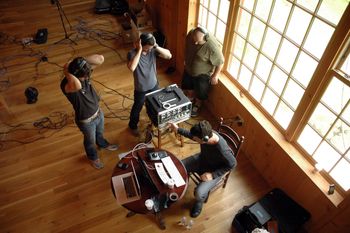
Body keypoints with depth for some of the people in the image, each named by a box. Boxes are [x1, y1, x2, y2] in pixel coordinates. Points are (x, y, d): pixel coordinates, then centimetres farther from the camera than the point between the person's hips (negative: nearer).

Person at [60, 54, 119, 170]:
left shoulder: (84, 72, -19)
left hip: (98, 112, 6)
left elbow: (100, 59, -23)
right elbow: (77, 86, -63)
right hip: (86, 121, -5)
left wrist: (82, 60, -32)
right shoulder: (66, 84, -38)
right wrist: (66, 72, -44)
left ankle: (103, 144, 69)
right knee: (90, 141, 26)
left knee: (100, 133, 36)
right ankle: (93, 157, 57)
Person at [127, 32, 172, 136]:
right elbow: (132, 68, -46)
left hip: (154, 85, 4)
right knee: (137, 108, 18)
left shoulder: (153, 49, -13)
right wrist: (139, 50, -42)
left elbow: (169, 55, -19)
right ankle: (133, 126, 44)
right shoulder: (132, 53, -27)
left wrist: (156, 47, -29)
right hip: (141, 88, -4)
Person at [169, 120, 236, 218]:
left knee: (199, 193, -20)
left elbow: (232, 164, -21)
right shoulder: (206, 134, -25)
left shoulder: (222, 150, -41)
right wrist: (178, 130, -6)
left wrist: (213, 175, -23)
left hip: (214, 170, -5)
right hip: (202, 159, 6)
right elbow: (193, 135, 0)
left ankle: (199, 202, 19)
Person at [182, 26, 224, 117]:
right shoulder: (191, 34, -20)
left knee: (200, 92, 16)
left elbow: (220, 62, -22)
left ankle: (197, 105, 47)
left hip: (202, 73, -5)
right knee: (187, 85, 27)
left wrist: (215, 75, -13)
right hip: (188, 68, 5)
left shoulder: (212, 46, -37)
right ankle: (190, 98, 56)